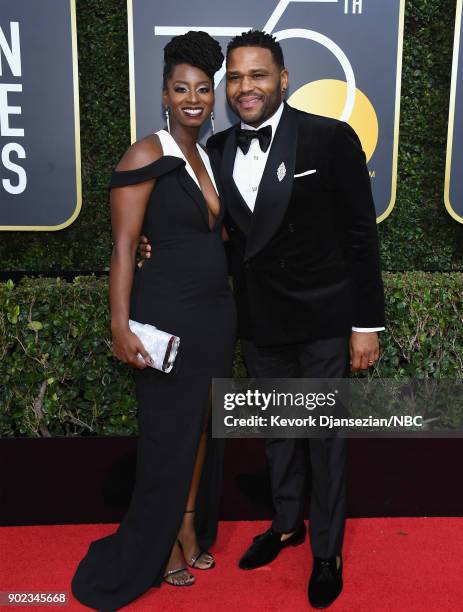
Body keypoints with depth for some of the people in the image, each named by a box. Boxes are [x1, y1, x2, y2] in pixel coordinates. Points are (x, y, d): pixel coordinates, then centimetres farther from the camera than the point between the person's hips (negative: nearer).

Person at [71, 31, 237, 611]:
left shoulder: (208, 158, 12)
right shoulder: (147, 155, -10)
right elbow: (123, 246, -14)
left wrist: (231, 309, 7)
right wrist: (121, 327, -20)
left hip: (216, 312, 7)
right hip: (166, 313, -7)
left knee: (201, 427, 15)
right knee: (167, 433, 6)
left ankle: (190, 533, 34)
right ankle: (157, 550, 27)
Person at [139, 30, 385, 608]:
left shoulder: (330, 138, -10)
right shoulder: (217, 149, 3)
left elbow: (360, 235, -9)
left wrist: (367, 323, -10)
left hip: (323, 317, -4)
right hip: (258, 321, 4)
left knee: (325, 435, 10)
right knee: (276, 429, 20)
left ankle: (327, 551, 32)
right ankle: (286, 522, 44)